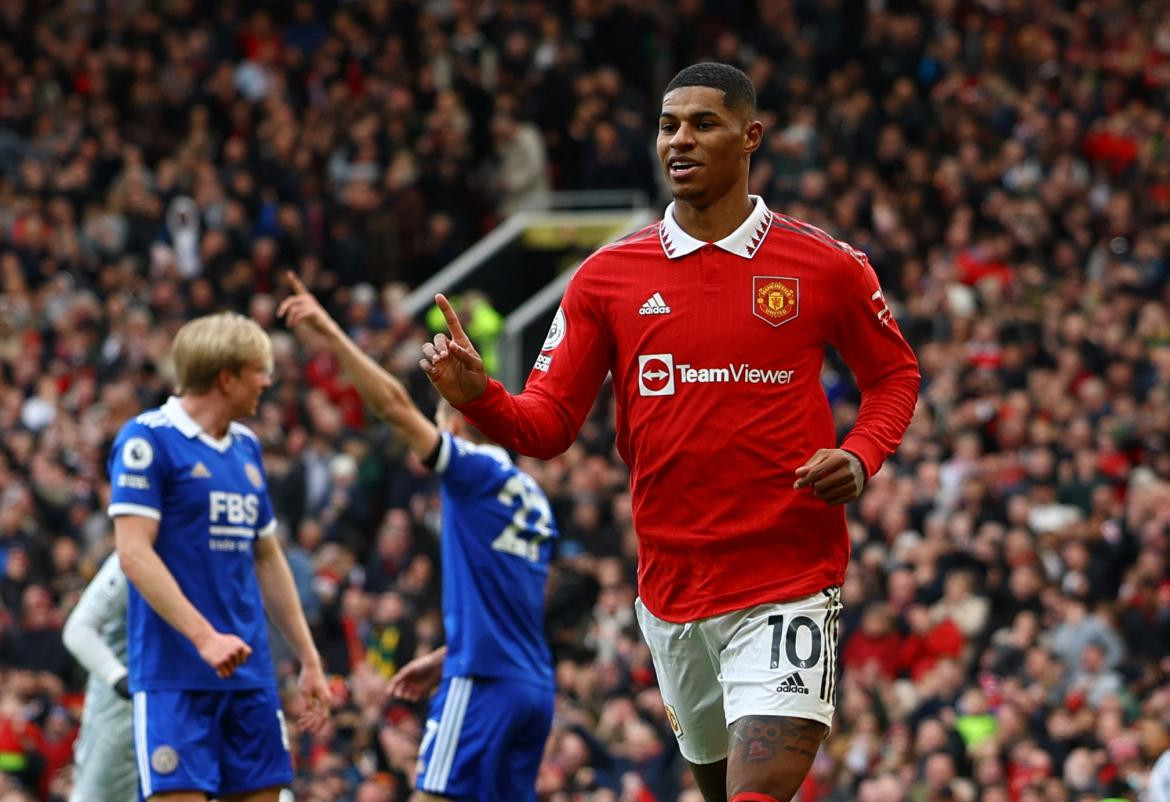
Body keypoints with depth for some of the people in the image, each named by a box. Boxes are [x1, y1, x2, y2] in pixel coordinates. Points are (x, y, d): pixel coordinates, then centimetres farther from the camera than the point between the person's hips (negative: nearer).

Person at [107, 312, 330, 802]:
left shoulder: (247, 448, 15)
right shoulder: (147, 440, -8)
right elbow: (133, 552, -16)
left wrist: (308, 658, 20)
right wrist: (203, 636, -25)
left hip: (248, 673, 7)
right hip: (174, 677, -7)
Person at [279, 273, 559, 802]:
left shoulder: (477, 472, -6)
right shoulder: (531, 499, 18)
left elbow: (395, 405, -13)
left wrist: (330, 333, -13)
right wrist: (444, 658, 29)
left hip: (484, 681, -9)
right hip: (534, 685, 9)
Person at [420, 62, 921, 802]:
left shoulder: (826, 266, -1)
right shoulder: (608, 276, 4)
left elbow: (895, 373, 13)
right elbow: (548, 425, 3)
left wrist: (859, 457, -7)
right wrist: (478, 397, -18)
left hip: (790, 581, -4)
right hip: (672, 590, 4)